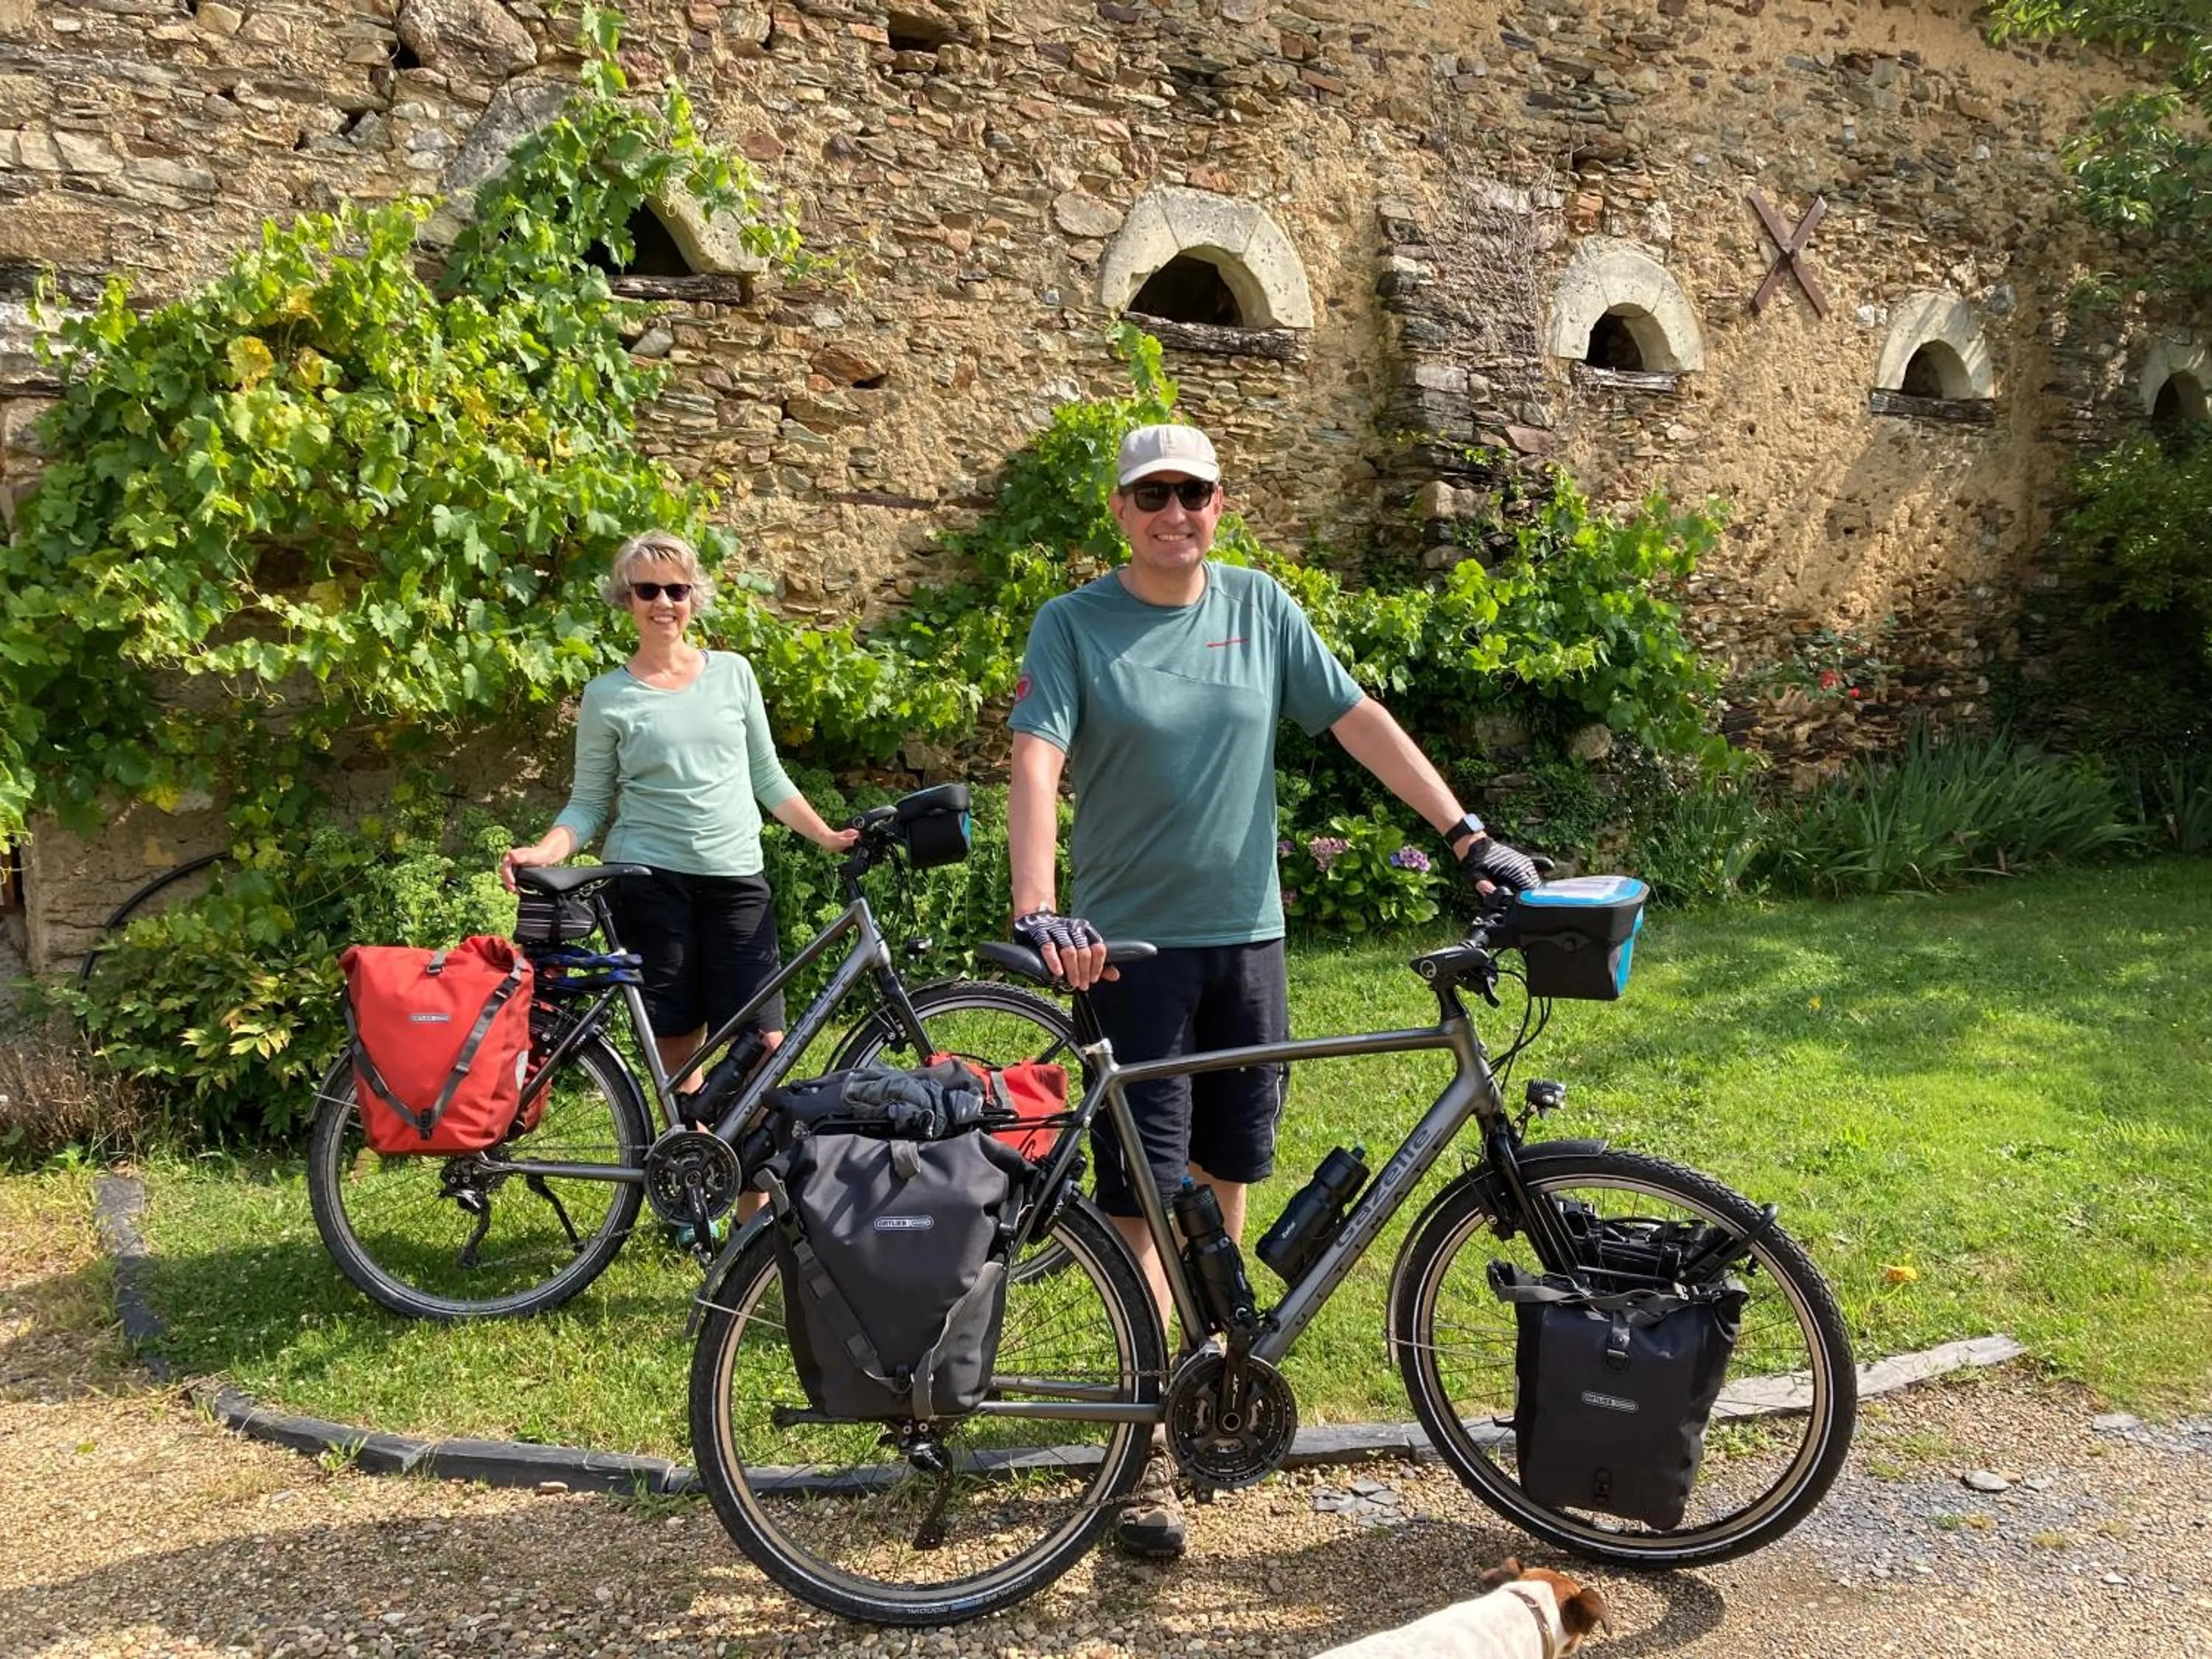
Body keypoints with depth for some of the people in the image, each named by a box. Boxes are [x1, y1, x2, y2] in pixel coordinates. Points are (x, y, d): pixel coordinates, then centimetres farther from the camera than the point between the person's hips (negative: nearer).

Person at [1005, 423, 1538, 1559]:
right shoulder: (1073, 626, -5)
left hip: (1246, 933, 4)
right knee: (1145, 1194, -2)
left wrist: (1468, 836, -2)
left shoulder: (1259, 607, 5)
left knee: (1227, 1168, 15)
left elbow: (1359, 721, 4)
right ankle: (1152, 1445, 7)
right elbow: (1036, 757, -17)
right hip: (1129, 942, -4)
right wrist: (1037, 910, -33)